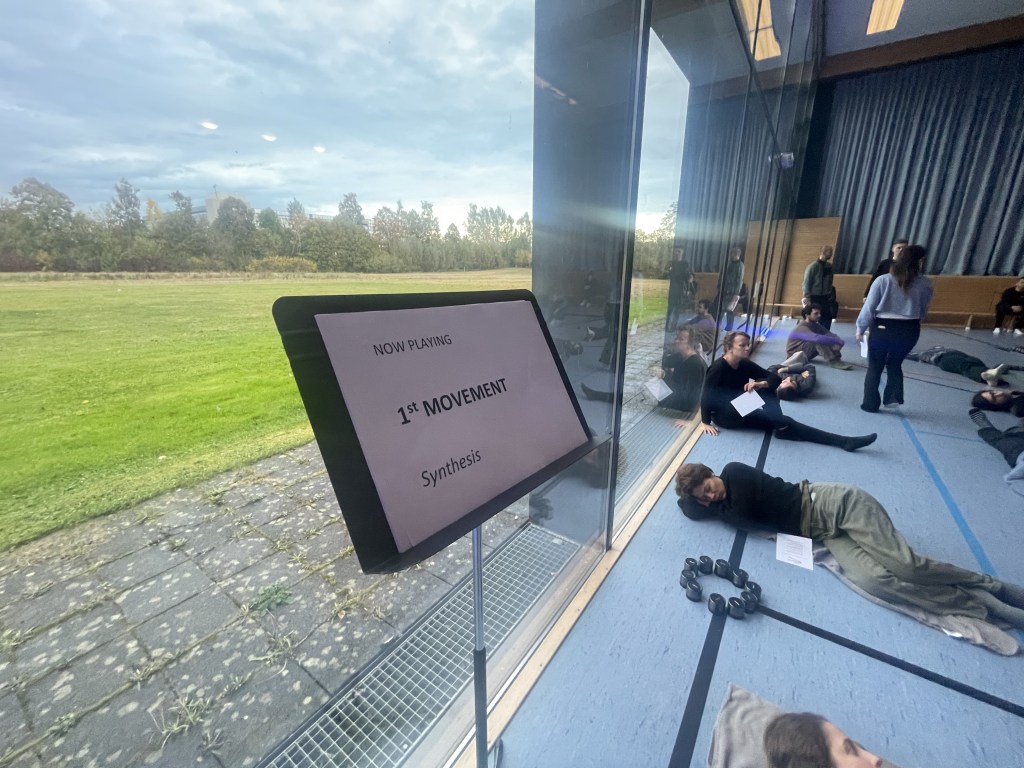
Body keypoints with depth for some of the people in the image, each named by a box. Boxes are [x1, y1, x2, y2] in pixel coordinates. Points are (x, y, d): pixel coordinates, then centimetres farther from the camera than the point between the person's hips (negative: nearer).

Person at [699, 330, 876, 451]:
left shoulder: (744, 364, 1)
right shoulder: (718, 368, -22)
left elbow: (771, 377, -3)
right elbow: (707, 396, -25)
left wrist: (761, 384, -25)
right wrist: (705, 422, -28)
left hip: (740, 412, 7)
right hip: (724, 416, -7)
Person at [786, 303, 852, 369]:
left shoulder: (816, 325, 2)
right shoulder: (802, 328, -25)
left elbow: (830, 334, -9)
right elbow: (817, 338, -41)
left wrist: (837, 342, -30)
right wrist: (838, 341, -37)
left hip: (807, 353, 8)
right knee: (819, 341, -30)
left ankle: (836, 359, -16)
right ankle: (833, 361, -30)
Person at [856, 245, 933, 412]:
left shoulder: (883, 280, -9)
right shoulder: (925, 283, -2)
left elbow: (869, 307, -7)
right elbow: (923, 310, 9)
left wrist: (861, 328, 3)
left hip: (882, 328, -2)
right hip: (909, 330, 3)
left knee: (874, 367, 10)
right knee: (895, 364, 24)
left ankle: (870, 404, 14)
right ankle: (893, 397, 16)